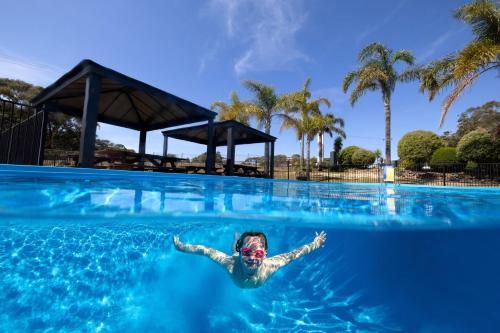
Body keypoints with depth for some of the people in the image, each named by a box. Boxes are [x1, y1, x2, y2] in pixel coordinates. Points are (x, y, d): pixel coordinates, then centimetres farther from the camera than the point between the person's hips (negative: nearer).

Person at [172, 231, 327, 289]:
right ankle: (237, 236, 62)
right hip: (238, 260, 0)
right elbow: (206, 250, -40)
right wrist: (183, 247, -40)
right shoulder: (231, 264, -49)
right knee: (234, 251, 36)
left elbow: (293, 254, -37)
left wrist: (315, 244, -30)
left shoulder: (269, 265, -48)